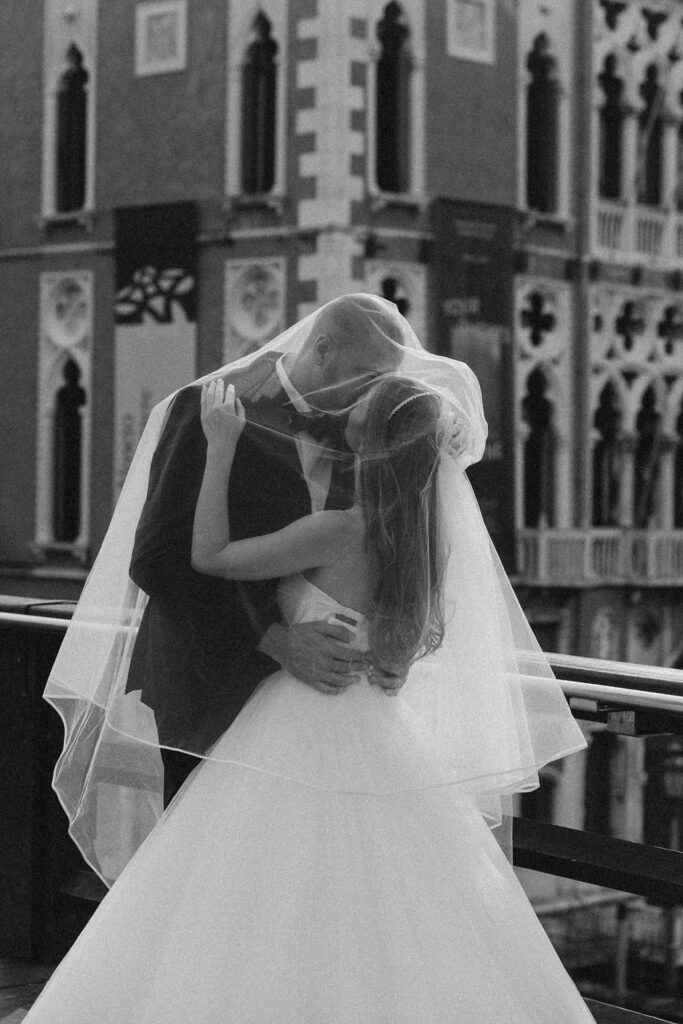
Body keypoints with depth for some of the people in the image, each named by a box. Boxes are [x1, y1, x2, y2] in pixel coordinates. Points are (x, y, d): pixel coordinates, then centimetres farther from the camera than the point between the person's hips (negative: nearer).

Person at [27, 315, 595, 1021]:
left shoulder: (336, 532, -18)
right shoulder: (428, 531, 2)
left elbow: (209, 556, -10)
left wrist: (222, 445, -7)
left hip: (306, 734, -7)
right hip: (378, 731, 7)